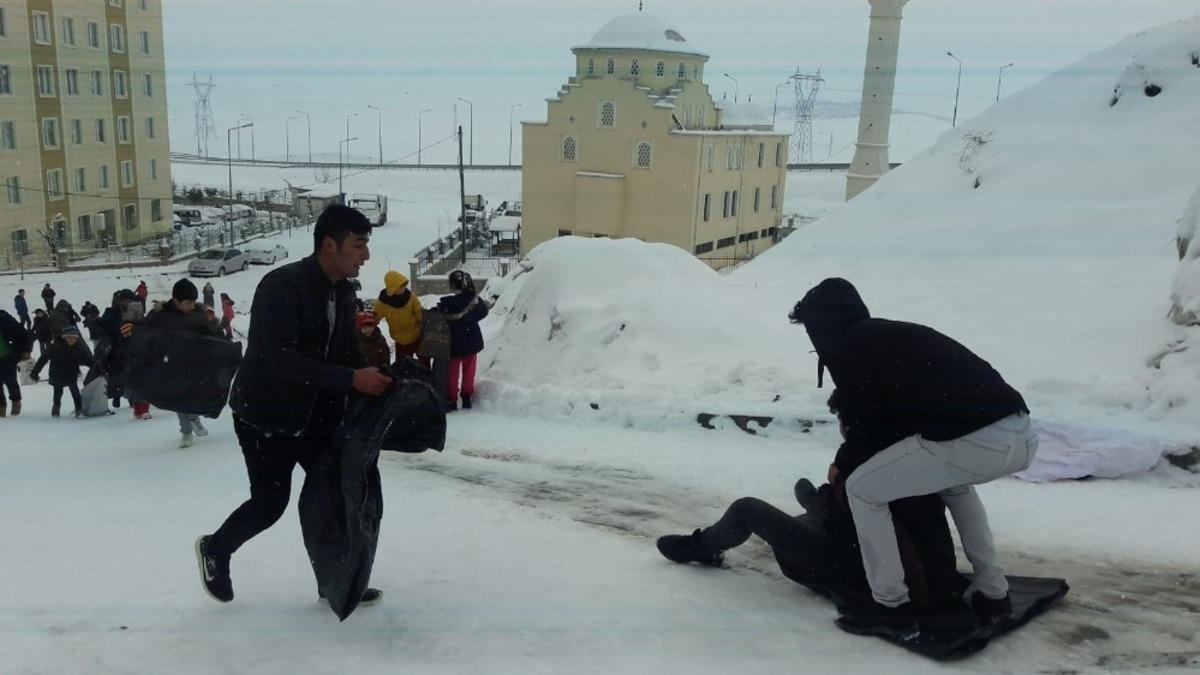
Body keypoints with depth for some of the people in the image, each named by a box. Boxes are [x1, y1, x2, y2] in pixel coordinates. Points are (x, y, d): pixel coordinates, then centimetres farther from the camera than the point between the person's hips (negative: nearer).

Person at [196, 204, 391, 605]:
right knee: (270, 502, 3)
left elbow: (347, 353, 6)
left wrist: (375, 382, -13)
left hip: (317, 416, 7)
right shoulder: (281, 286, -25)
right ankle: (216, 549, 32)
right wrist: (352, 379, -36)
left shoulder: (344, 293, 1)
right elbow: (283, 361, -33)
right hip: (266, 417, -7)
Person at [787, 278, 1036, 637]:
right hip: (1022, 433, 9)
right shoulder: (894, 334, 29)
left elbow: (867, 427, 6)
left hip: (974, 439, -9)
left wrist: (842, 465, 26)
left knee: (863, 489, 6)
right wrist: (853, 457, 39)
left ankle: (893, 608, 11)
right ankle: (993, 593, 37)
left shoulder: (845, 350, 4)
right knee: (953, 481, 38)